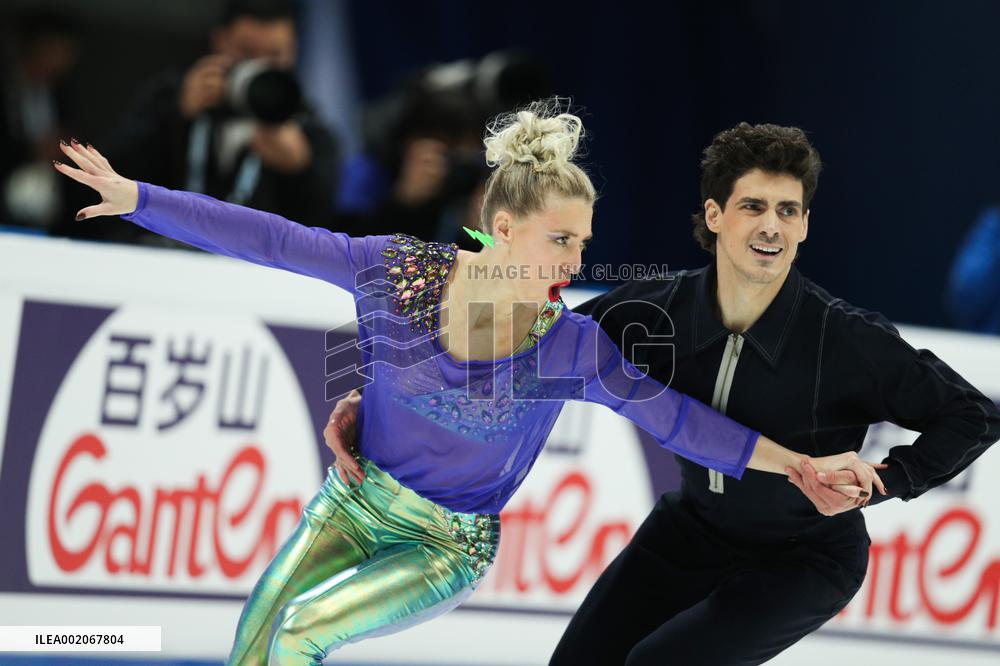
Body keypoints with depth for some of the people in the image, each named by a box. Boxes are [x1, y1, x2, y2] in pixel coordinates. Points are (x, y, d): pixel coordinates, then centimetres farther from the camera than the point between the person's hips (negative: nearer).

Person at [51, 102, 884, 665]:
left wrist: (800, 463, -16)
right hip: (354, 501, 2)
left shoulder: (573, 346, -17)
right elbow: (268, 239, -11)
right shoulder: (401, 271, -15)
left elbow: (678, 419, -11)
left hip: (449, 545, -2)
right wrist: (135, 196, -11)